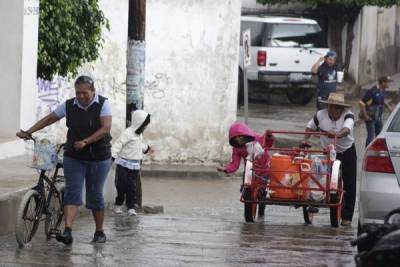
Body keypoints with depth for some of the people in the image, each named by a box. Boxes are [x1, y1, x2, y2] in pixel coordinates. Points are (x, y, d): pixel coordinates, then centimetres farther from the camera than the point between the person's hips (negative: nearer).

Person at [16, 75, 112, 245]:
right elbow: (48, 119, 9)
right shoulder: (69, 106, 1)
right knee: (72, 192, -10)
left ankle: (99, 232, 19)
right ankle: (67, 232, -21)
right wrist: (28, 132, 2)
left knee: (95, 195, 5)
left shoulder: (103, 104, -7)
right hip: (73, 157, 2)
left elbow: (105, 128, -18)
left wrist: (85, 142, -28)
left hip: (98, 157, -2)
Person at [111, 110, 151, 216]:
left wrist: (147, 148, 52)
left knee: (132, 187, 3)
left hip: (135, 166, 7)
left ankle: (131, 207, 5)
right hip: (124, 164, -7)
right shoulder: (127, 133, -16)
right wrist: (112, 156, -33)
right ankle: (118, 205, 12)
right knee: (122, 186, -2)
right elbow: (117, 145, -22)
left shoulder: (139, 134, 11)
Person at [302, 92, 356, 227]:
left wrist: (337, 135, -59)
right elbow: (310, 127, 8)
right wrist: (305, 140, -6)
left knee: (349, 185, -3)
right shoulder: (320, 115, -11)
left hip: (347, 153, -1)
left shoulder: (348, 115, -20)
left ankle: (346, 217, 4)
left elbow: (347, 129, -40)